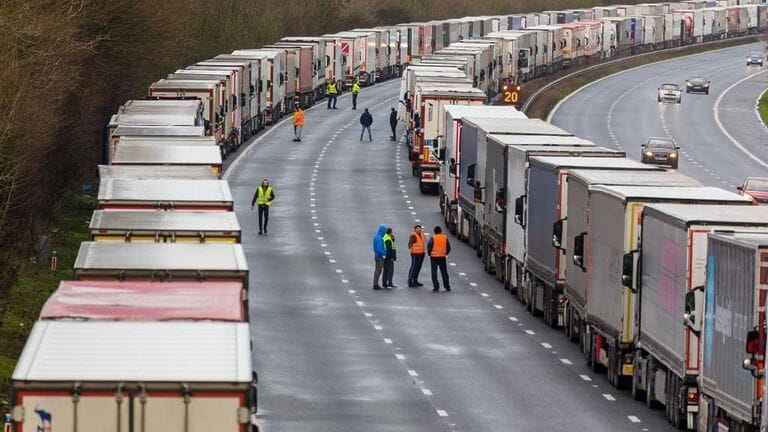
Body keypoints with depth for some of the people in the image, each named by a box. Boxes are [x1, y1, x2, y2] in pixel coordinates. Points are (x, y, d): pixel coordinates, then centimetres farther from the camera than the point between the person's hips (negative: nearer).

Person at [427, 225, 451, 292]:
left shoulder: (433, 238, -9)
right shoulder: (445, 237, 2)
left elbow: (429, 246, -12)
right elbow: (448, 247, 5)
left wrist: (429, 253, 4)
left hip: (434, 256, -3)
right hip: (442, 257, 3)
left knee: (434, 272, 4)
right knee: (444, 272, 12)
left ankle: (436, 287, 0)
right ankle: (447, 287, 12)